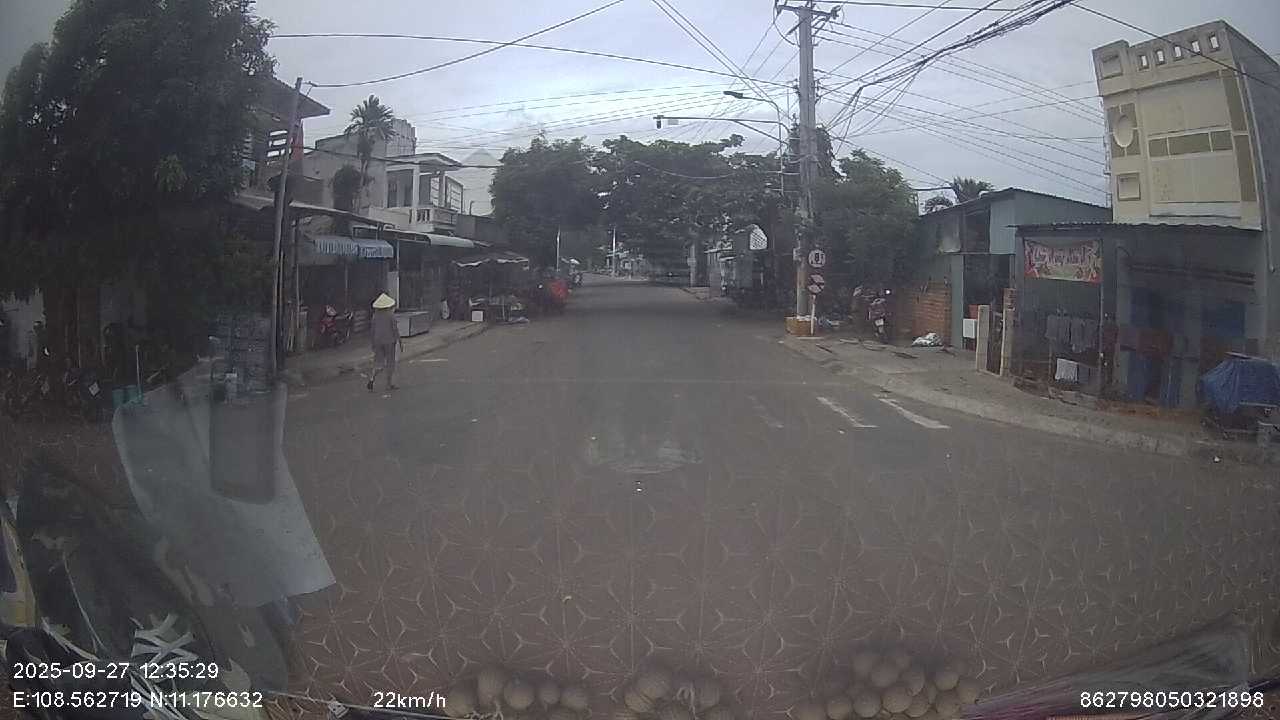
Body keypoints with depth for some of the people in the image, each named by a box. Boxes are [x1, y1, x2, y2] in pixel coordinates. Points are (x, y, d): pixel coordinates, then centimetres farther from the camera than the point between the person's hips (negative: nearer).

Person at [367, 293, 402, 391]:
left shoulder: (375, 316, 2)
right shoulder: (391, 315, -11)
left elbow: (372, 330, 5)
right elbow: (395, 330, -11)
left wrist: (373, 343, 15)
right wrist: (400, 342, -4)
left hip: (378, 341, 4)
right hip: (389, 341, -4)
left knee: (379, 363, 10)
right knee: (390, 362, 8)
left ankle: (372, 378, -13)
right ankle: (389, 384, 11)